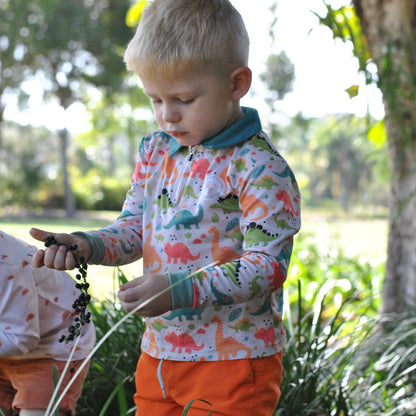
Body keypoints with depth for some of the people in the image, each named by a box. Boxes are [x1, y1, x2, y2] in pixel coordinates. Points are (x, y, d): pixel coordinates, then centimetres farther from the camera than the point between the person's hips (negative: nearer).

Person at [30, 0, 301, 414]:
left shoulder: (260, 168, -16)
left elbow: (268, 264, -19)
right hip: (159, 352, 7)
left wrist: (179, 290, -28)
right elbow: (133, 229, 13)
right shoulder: (155, 152, 7)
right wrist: (83, 245, -8)